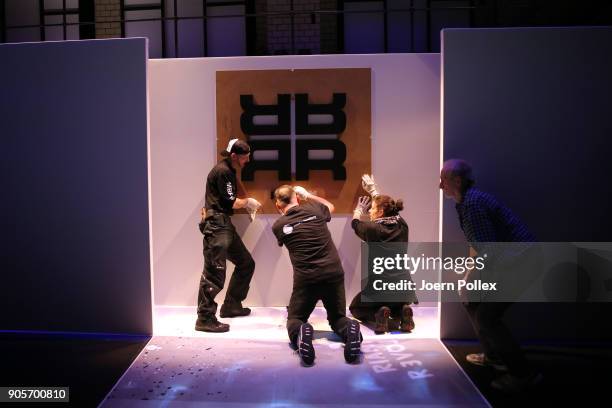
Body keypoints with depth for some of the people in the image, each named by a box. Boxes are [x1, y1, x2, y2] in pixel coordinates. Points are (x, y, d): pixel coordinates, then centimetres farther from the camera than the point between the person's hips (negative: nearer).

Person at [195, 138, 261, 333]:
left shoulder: (228, 171, 19)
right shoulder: (222, 172, -12)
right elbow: (230, 202, -13)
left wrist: (246, 203, 6)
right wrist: (247, 201, 3)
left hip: (225, 224, 11)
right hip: (216, 224, -11)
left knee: (246, 263, 15)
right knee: (214, 272, -12)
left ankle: (231, 306, 24)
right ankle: (205, 318, -6)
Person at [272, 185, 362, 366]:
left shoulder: (278, 225, 2)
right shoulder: (314, 209, 4)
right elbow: (330, 206, 28)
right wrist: (308, 195, 33)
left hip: (305, 278, -2)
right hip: (333, 273, 2)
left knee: (294, 319, 17)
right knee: (338, 317, 21)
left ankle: (300, 333, -20)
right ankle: (349, 330, -15)